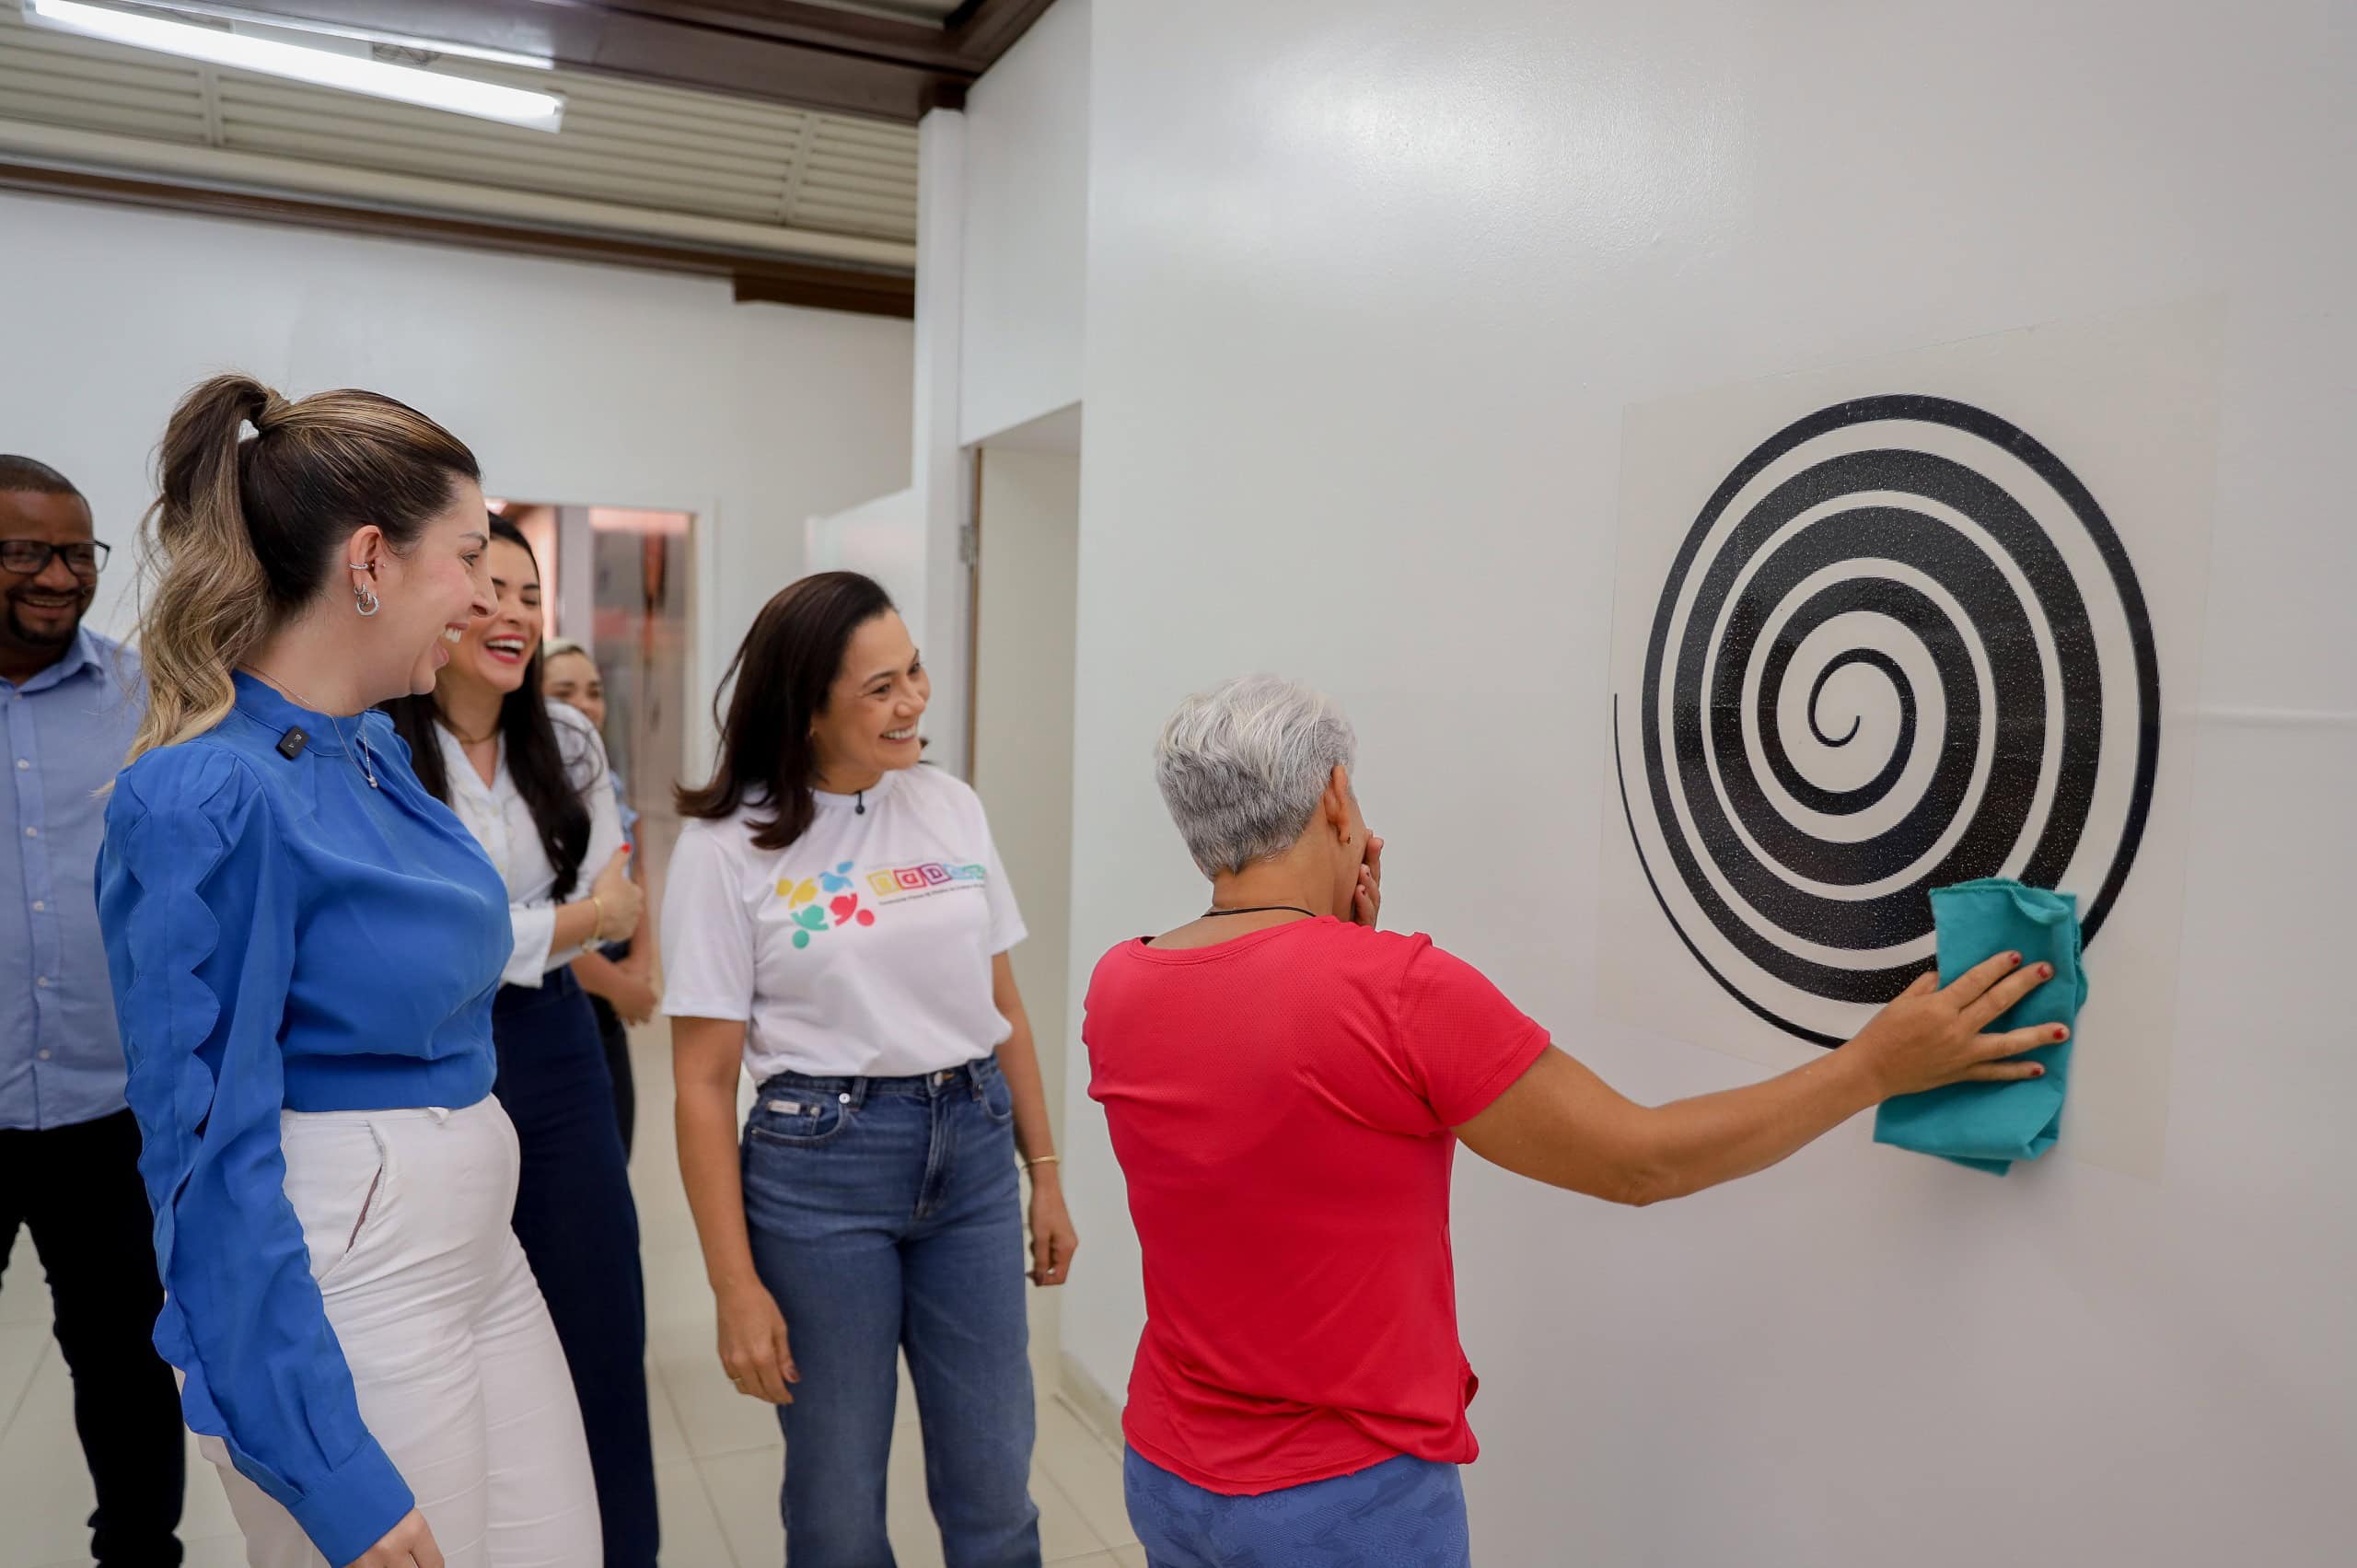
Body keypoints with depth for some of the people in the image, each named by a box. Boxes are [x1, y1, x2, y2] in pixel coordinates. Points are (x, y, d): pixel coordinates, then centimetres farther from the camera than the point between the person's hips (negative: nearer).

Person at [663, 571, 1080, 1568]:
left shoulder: (951, 807, 2)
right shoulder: (726, 847, -9)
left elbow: (1003, 1009, 9)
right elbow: (704, 1083, -7)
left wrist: (1046, 1175, 9)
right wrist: (735, 1287, -8)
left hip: (973, 1151, 3)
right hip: (819, 1167, -3)